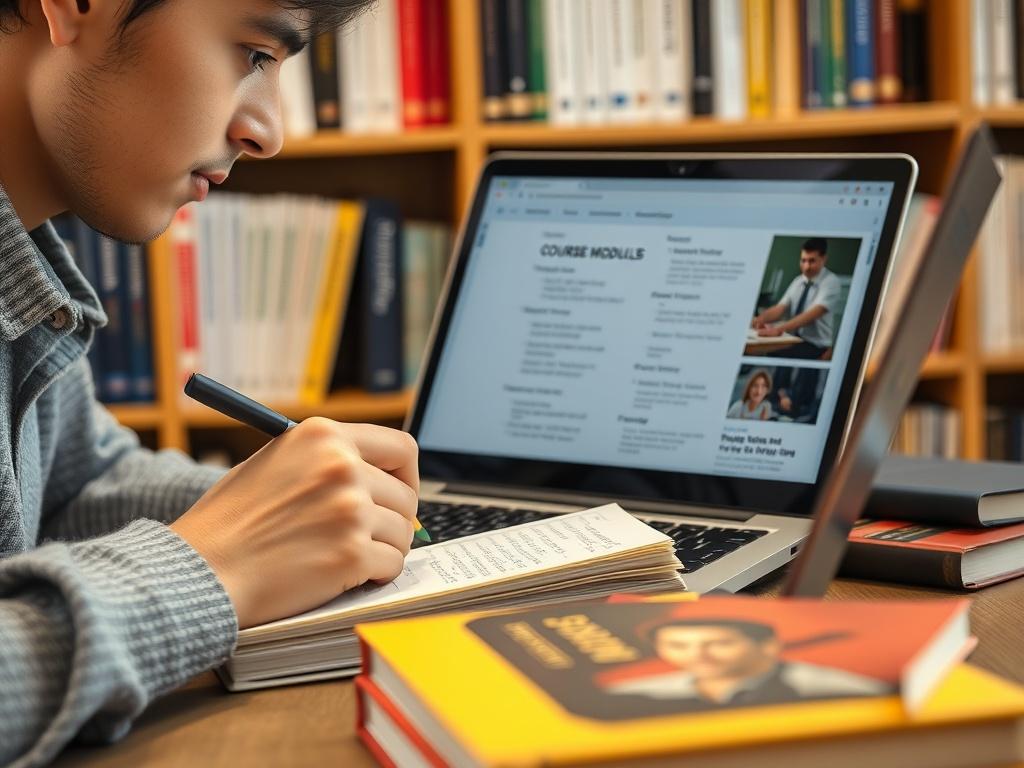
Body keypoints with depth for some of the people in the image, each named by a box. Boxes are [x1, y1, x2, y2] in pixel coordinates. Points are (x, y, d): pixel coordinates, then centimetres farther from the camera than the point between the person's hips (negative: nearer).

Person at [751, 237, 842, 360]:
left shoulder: (831, 282, -9)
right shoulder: (798, 281, 11)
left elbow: (813, 314, -24)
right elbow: (780, 308, 3)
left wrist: (779, 329, -36)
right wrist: (760, 319, -20)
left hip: (815, 346, -5)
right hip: (794, 340, 6)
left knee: (776, 354, -33)